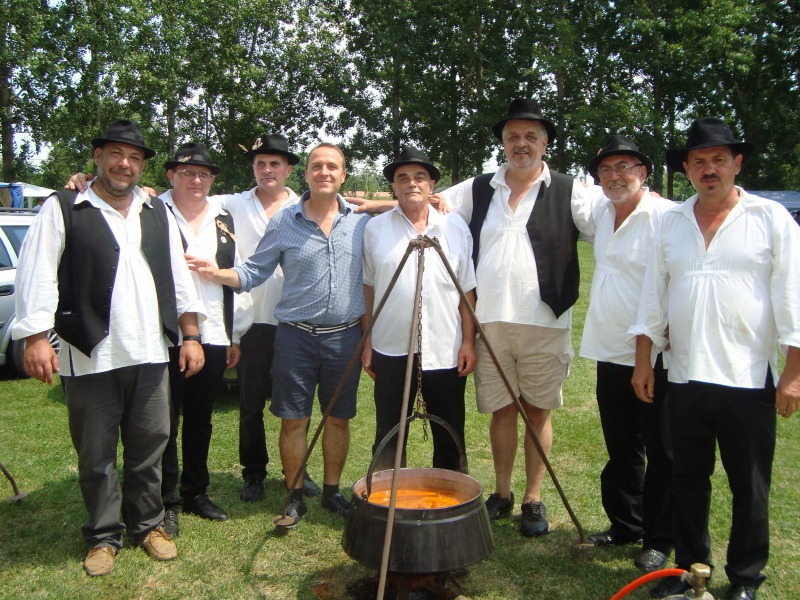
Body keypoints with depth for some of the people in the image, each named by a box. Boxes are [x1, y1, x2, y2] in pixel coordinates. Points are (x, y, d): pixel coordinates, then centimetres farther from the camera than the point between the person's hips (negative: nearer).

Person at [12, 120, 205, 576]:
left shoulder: (158, 213, 14)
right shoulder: (63, 210, 1)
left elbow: (179, 277, 15)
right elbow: (38, 276, -5)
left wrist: (191, 335, 10)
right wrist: (36, 337, -14)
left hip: (149, 354, 4)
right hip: (89, 358, -3)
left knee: (149, 448, 12)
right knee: (96, 454, 9)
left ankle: (148, 525, 29)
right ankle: (104, 536, 25)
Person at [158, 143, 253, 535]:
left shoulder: (223, 220, 14)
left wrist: (236, 334, 13)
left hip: (213, 337, 5)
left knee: (200, 420, 15)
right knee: (166, 422, 3)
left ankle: (196, 493, 29)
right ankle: (165, 502, 18)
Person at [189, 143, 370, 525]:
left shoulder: (362, 222, 3)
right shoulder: (284, 222, 1)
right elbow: (254, 273, 3)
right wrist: (217, 274, -12)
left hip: (345, 336, 1)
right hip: (296, 335, -1)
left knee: (338, 418, 11)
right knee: (293, 419, 5)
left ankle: (331, 491, 27)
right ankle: (295, 496, 20)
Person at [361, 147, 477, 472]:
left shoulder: (455, 226, 4)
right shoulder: (375, 228, 4)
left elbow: (467, 291, 5)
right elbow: (369, 289, 7)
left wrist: (468, 341, -1)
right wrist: (367, 342, 4)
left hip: (445, 350, 0)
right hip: (391, 349, 0)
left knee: (450, 438, 10)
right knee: (388, 437, 11)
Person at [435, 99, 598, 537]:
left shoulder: (569, 192, 1)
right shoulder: (478, 190, 11)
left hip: (544, 321, -2)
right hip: (489, 320, 3)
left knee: (538, 411, 8)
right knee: (501, 410, 12)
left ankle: (533, 500, 22)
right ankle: (502, 494, 28)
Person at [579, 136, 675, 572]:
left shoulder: (668, 216, -13)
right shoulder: (602, 213, 10)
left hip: (656, 358, -7)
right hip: (611, 353, 7)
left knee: (661, 453, 6)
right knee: (621, 449, 18)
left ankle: (659, 541, 19)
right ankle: (624, 526, 33)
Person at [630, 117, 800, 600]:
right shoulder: (671, 223, 10)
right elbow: (653, 298, 12)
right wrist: (643, 361, 8)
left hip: (749, 379, -3)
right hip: (685, 378, 4)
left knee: (750, 487, 8)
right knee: (688, 480, 13)